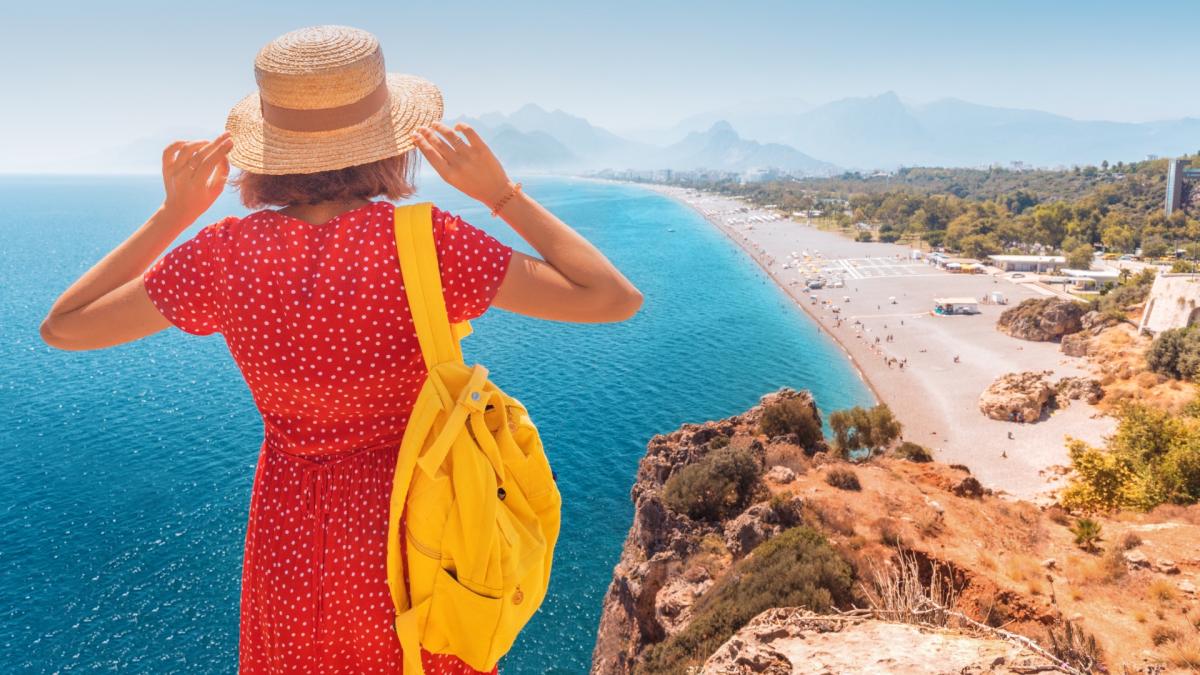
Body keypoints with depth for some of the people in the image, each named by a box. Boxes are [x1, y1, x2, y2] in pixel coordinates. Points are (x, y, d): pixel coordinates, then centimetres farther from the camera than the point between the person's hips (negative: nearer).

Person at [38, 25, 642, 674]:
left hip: (291, 531, 2)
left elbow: (62, 326, 0)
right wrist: (503, 196, -17)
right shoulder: (428, 244, -24)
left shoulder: (223, 256, -16)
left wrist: (172, 215, -1)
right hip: (415, 522, -2)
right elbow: (617, 298, -22)